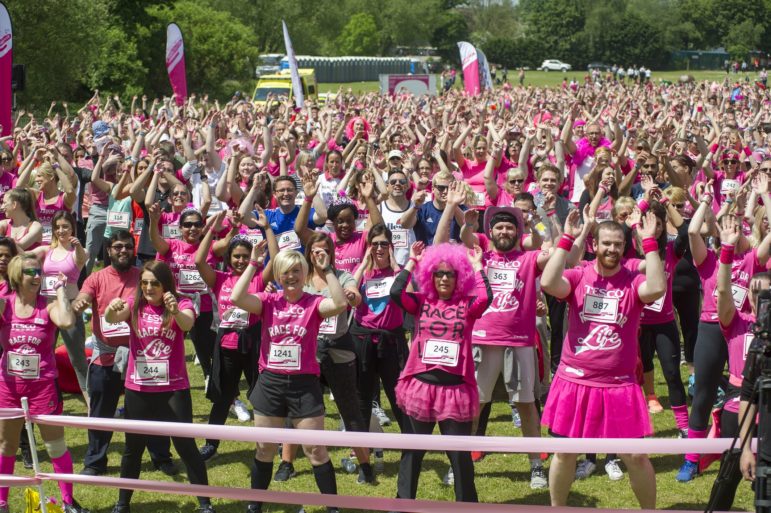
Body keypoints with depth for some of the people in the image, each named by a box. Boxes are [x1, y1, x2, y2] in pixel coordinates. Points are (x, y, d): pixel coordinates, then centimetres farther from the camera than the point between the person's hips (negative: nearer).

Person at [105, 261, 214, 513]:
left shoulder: (181, 305, -7)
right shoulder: (134, 305, -1)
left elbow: (187, 324, -28)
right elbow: (111, 318, -20)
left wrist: (175, 311, -51)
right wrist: (112, 309, -45)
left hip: (173, 388, -2)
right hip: (138, 389, 2)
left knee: (186, 445, 1)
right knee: (133, 447, 12)